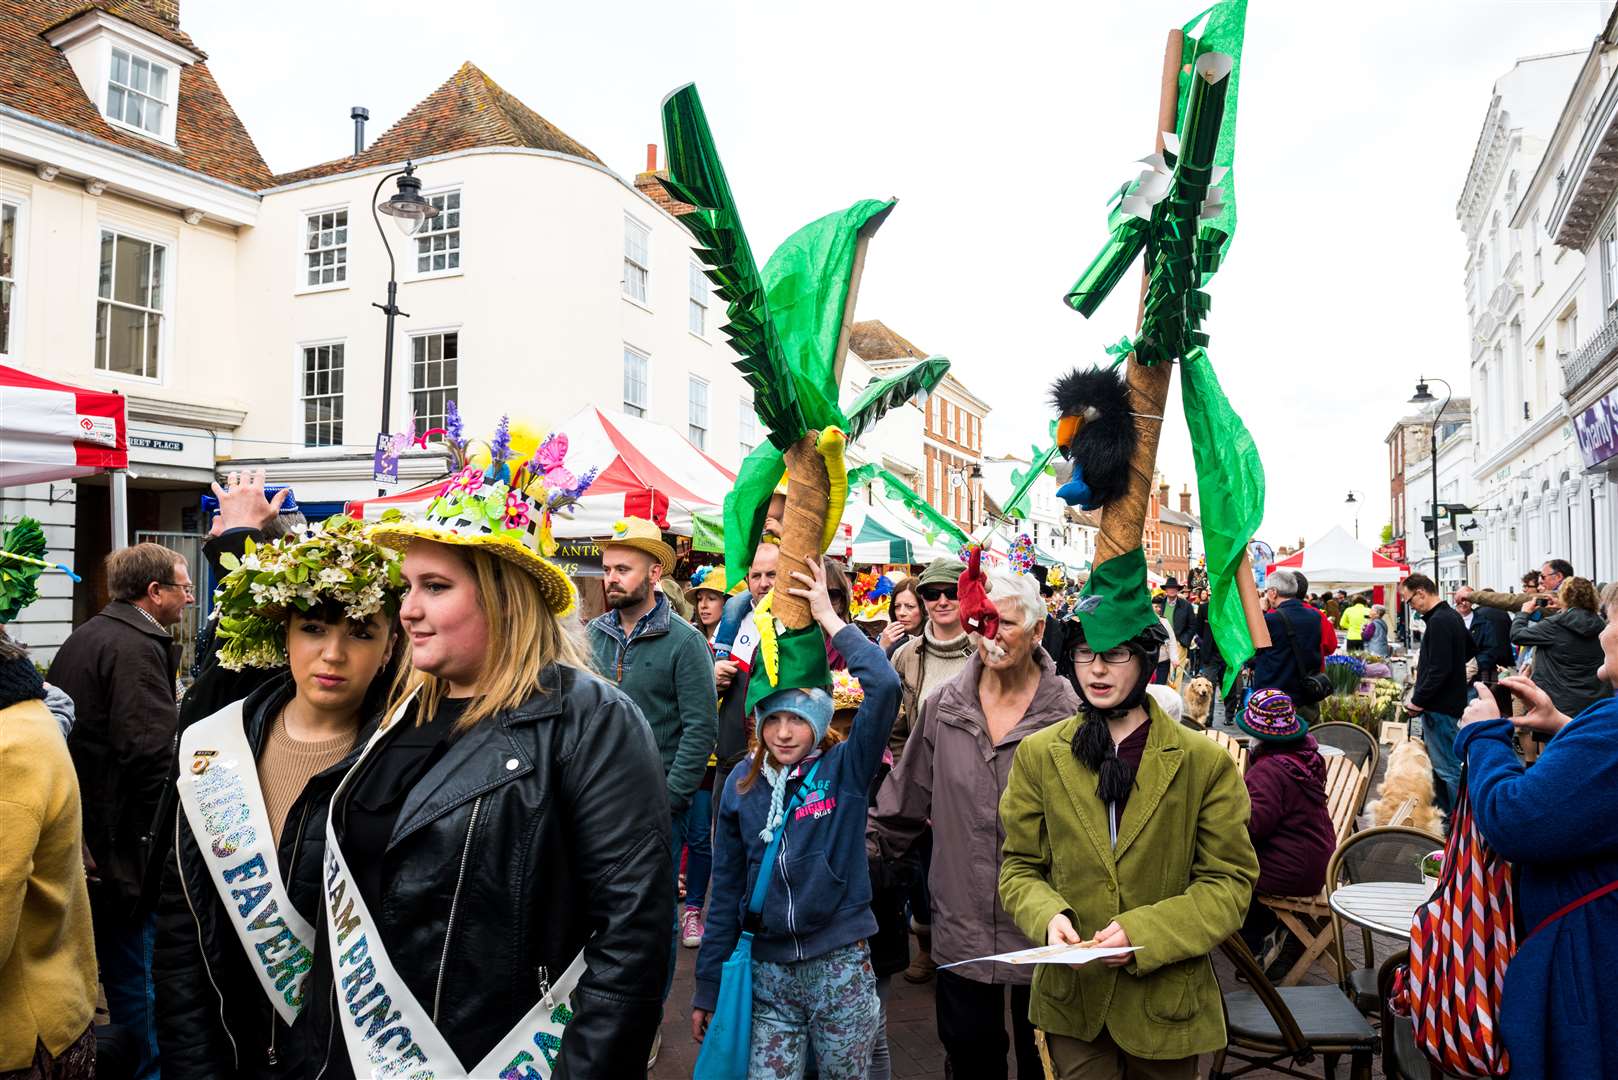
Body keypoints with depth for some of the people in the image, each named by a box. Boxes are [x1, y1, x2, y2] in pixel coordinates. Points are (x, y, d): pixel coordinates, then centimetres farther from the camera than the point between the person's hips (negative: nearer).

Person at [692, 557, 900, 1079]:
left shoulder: (845, 769, -7)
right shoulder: (741, 785, 1)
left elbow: (886, 687, -24)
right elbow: (726, 890, 7)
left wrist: (830, 619, -18)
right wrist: (708, 988, 8)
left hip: (841, 968, -2)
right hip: (766, 973, 2)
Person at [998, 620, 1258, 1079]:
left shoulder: (1205, 761, -7)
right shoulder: (1038, 754, -2)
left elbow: (1229, 883, -5)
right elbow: (1019, 868, 3)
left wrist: (1144, 932, -19)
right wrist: (1047, 915, -18)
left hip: (1166, 1001, 0)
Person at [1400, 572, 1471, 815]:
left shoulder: (1438, 622, -20)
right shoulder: (1452, 615, 12)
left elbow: (1439, 669, -24)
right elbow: (1470, 648, 27)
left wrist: (1418, 700, -17)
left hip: (1440, 705, -10)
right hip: (1450, 700, 10)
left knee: (1446, 767, -4)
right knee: (1435, 761, 18)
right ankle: (1444, 813, 26)